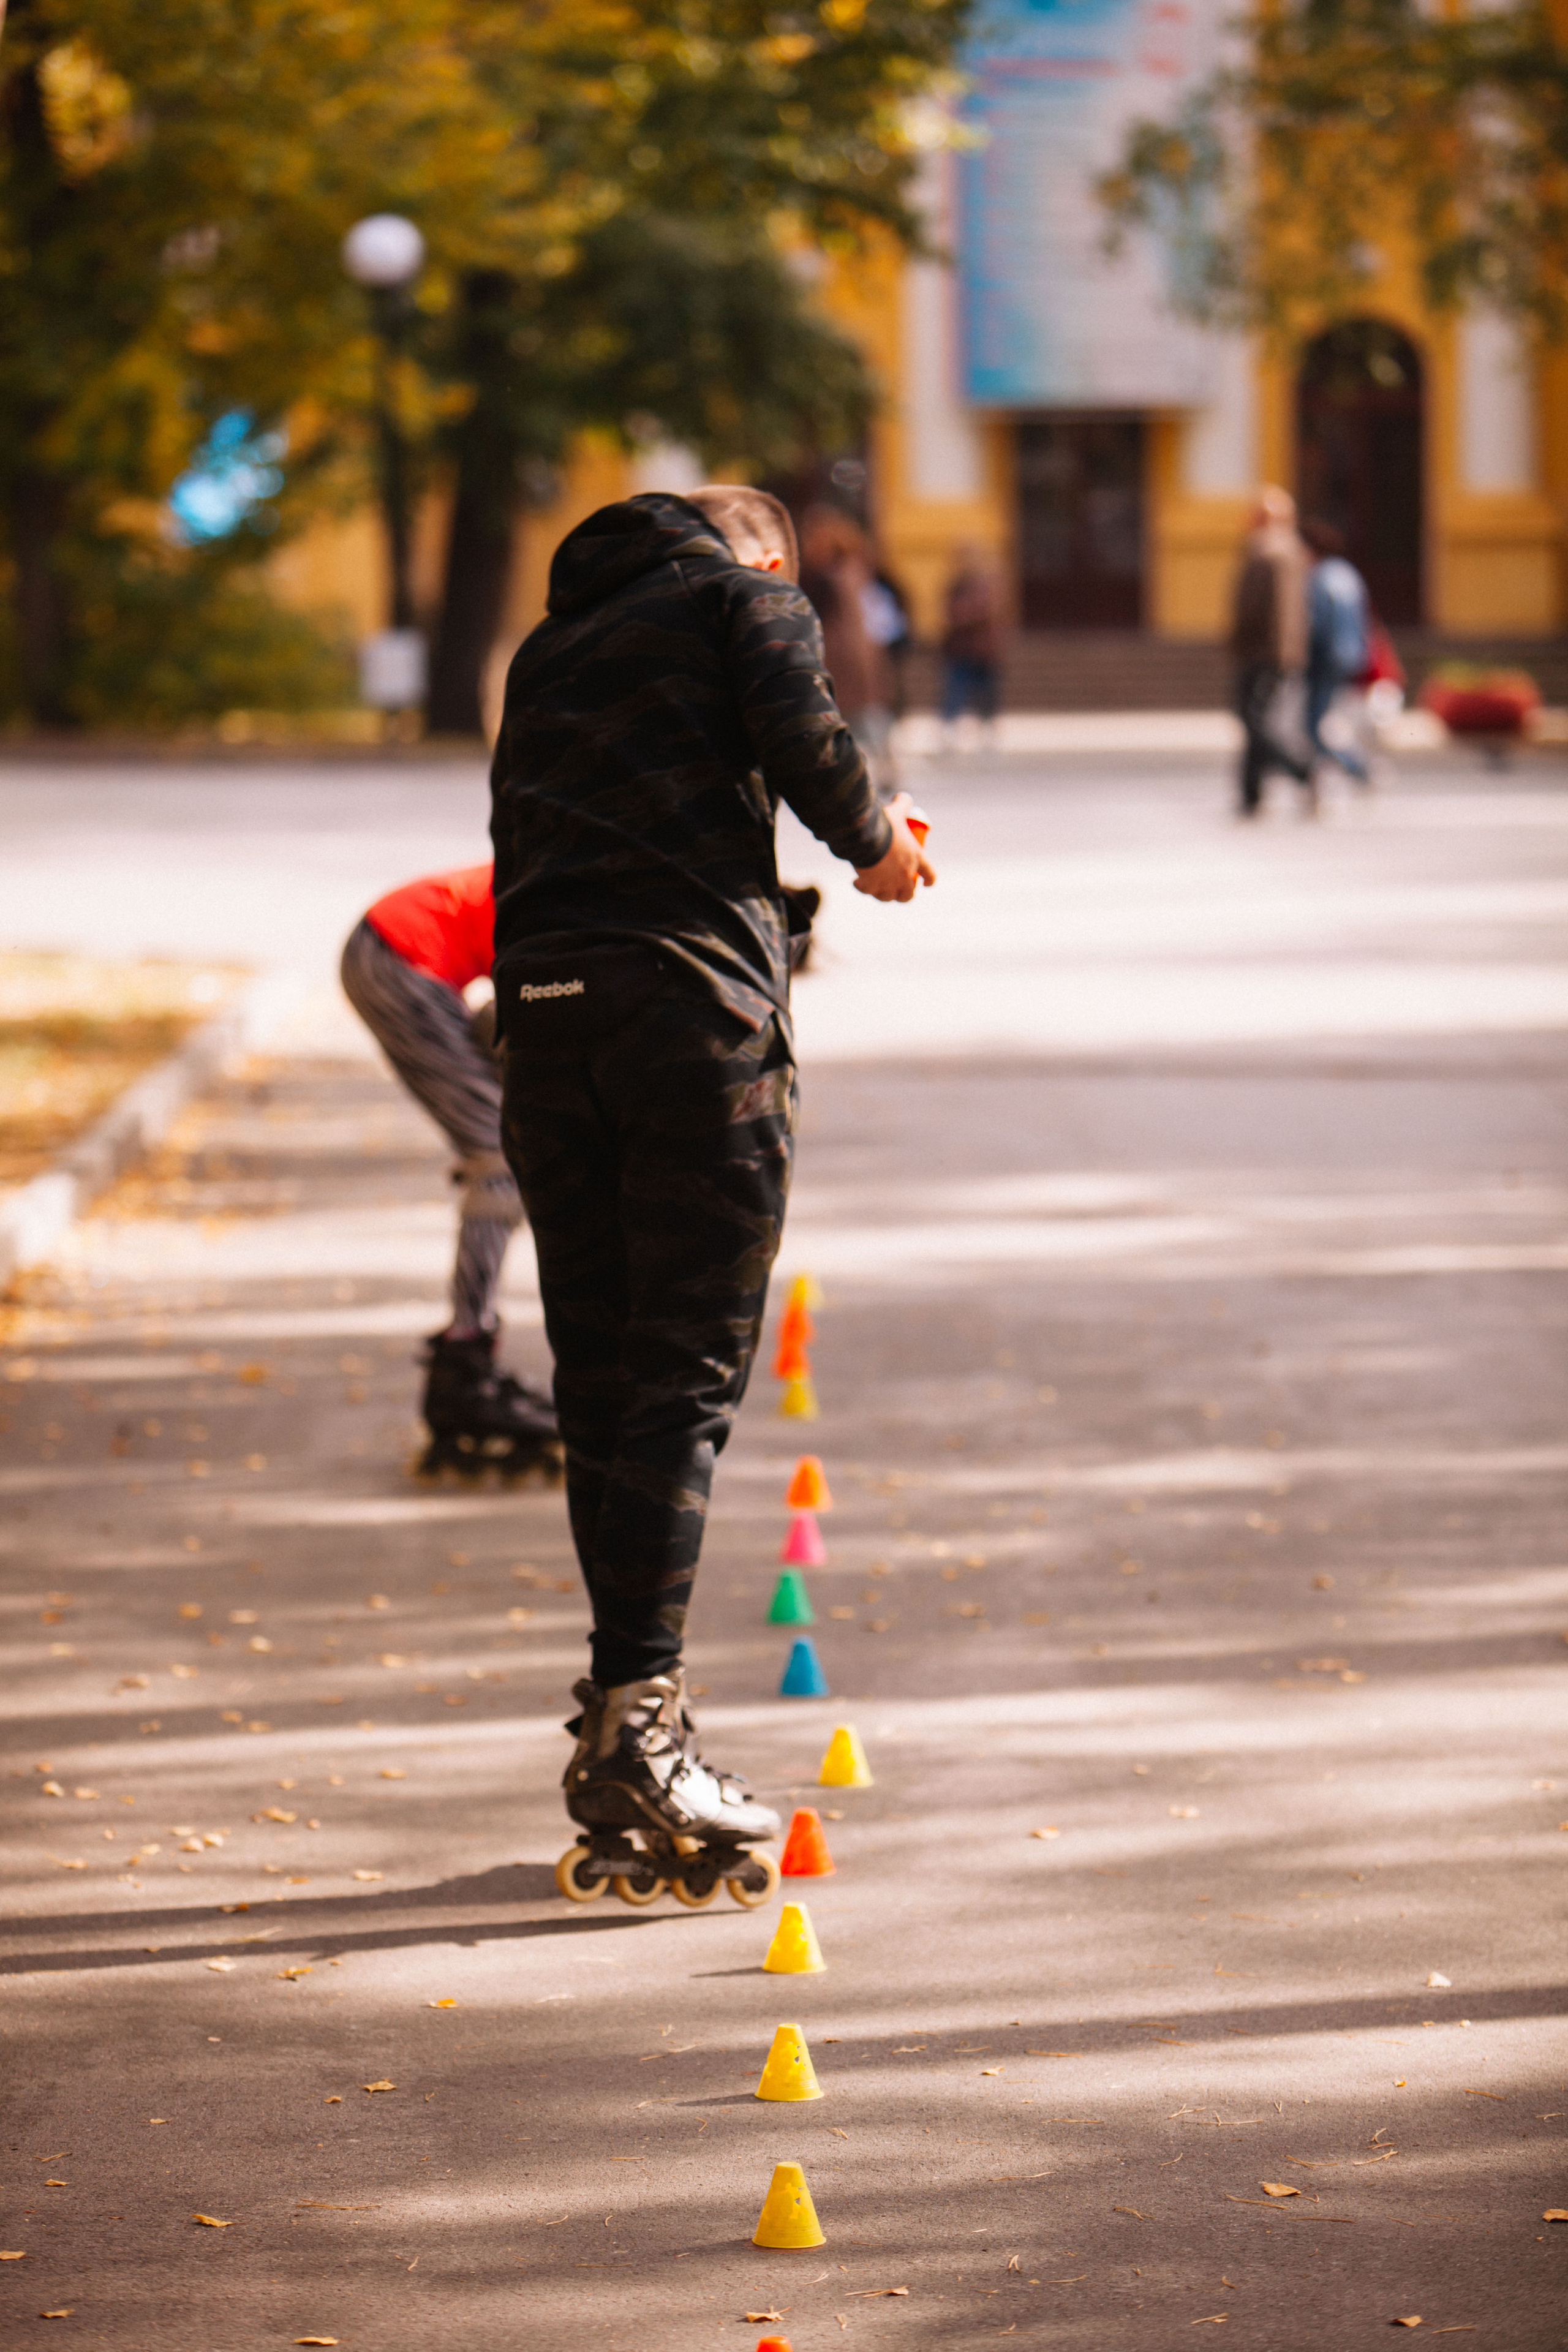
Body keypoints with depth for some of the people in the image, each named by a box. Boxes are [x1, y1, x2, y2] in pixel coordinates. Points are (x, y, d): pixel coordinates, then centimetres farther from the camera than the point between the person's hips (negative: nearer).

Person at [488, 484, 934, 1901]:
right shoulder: (751, 600, 10)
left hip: (544, 1010, 6)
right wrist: (878, 842, 9)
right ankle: (637, 1719, -16)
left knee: (599, 1382, 9)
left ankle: (626, 1731, 12)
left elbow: (524, 834, 21)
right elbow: (805, 743, -7)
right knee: (687, 1375, -6)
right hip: (695, 1002, -6)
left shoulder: (552, 644, 27)